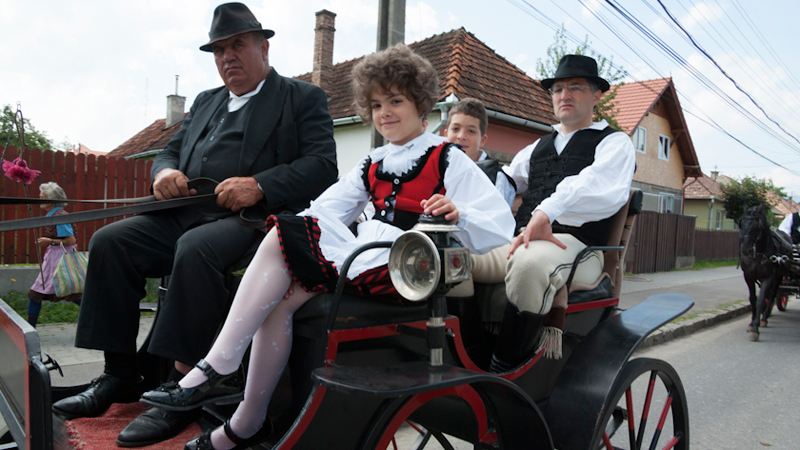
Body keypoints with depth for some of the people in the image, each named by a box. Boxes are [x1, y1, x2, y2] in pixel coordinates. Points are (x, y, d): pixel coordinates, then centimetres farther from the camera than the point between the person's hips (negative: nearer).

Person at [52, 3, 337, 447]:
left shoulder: (304, 98, 6)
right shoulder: (206, 102, 27)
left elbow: (322, 166, -8)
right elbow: (171, 150, 26)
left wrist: (260, 186, -22)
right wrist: (165, 172, 0)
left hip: (253, 219, -7)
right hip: (187, 213, 7)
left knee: (196, 249, -35)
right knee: (110, 241, -11)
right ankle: (120, 375, -3)